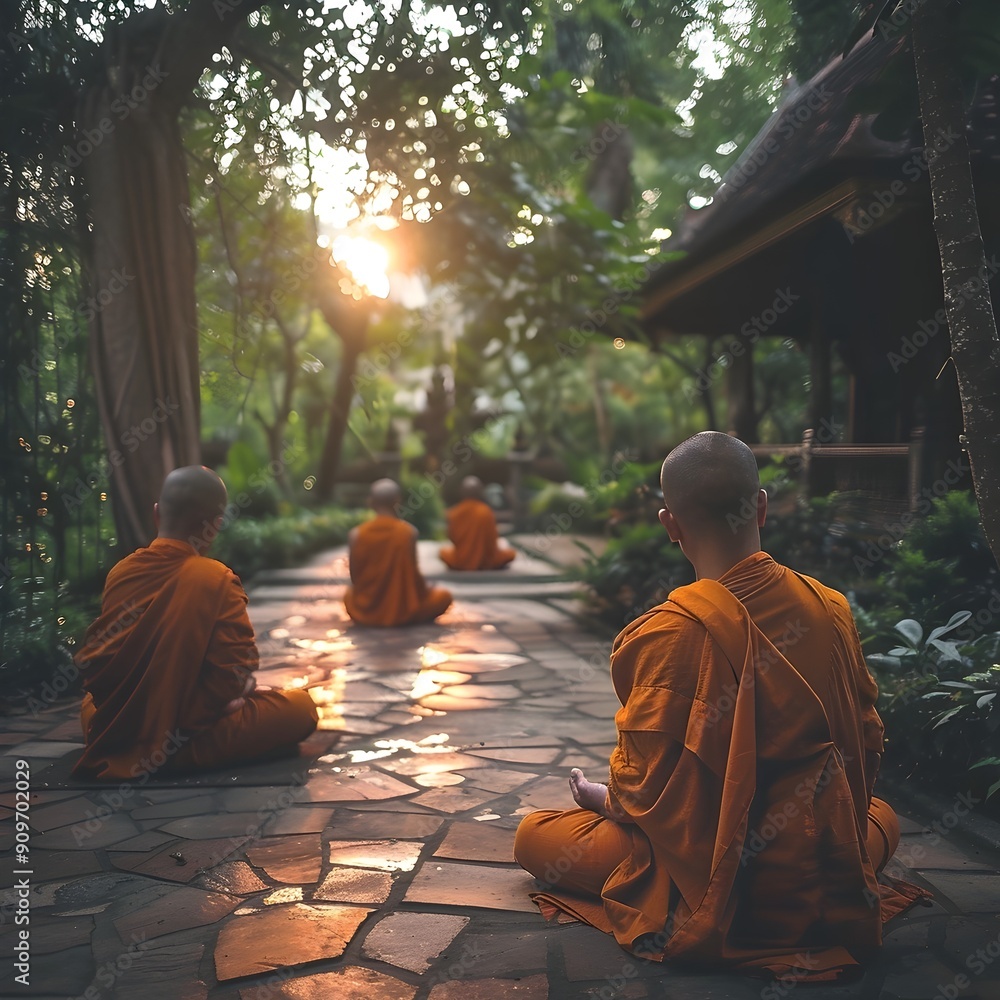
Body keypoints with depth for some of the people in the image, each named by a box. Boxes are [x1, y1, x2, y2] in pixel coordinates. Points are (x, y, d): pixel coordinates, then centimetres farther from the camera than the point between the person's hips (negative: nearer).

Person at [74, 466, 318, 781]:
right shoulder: (217, 581, -18)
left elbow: (92, 663, 4)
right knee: (300, 707, 2)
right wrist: (243, 689, 2)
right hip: (179, 735, -5)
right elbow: (235, 673, -20)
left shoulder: (119, 572, -2)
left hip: (111, 732, 5)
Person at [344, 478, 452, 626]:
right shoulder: (409, 532, -13)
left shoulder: (356, 534, -8)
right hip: (403, 611, -2)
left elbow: (354, 577, -2)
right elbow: (412, 573, -8)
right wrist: (425, 589, 13)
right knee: (443, 595, 22)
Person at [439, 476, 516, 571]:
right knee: (510, 553, 23)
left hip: (459, 562, 2)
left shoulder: (454, 513, -7)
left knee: (444, 551, 34)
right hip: (485, 561, -2)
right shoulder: (486, 512, -15)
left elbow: (452, 537, 3)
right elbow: (492, 539, -8)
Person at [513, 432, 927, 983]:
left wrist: (602, 797, 8)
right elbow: (867, 744, 5)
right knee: (882, 815, 36)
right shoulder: (830, 608, -7)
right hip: (827, 875, 4)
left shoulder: (669, 632, -22)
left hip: (713, 889, -3)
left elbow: (643, 788, -16)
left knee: (533, 835, 11)